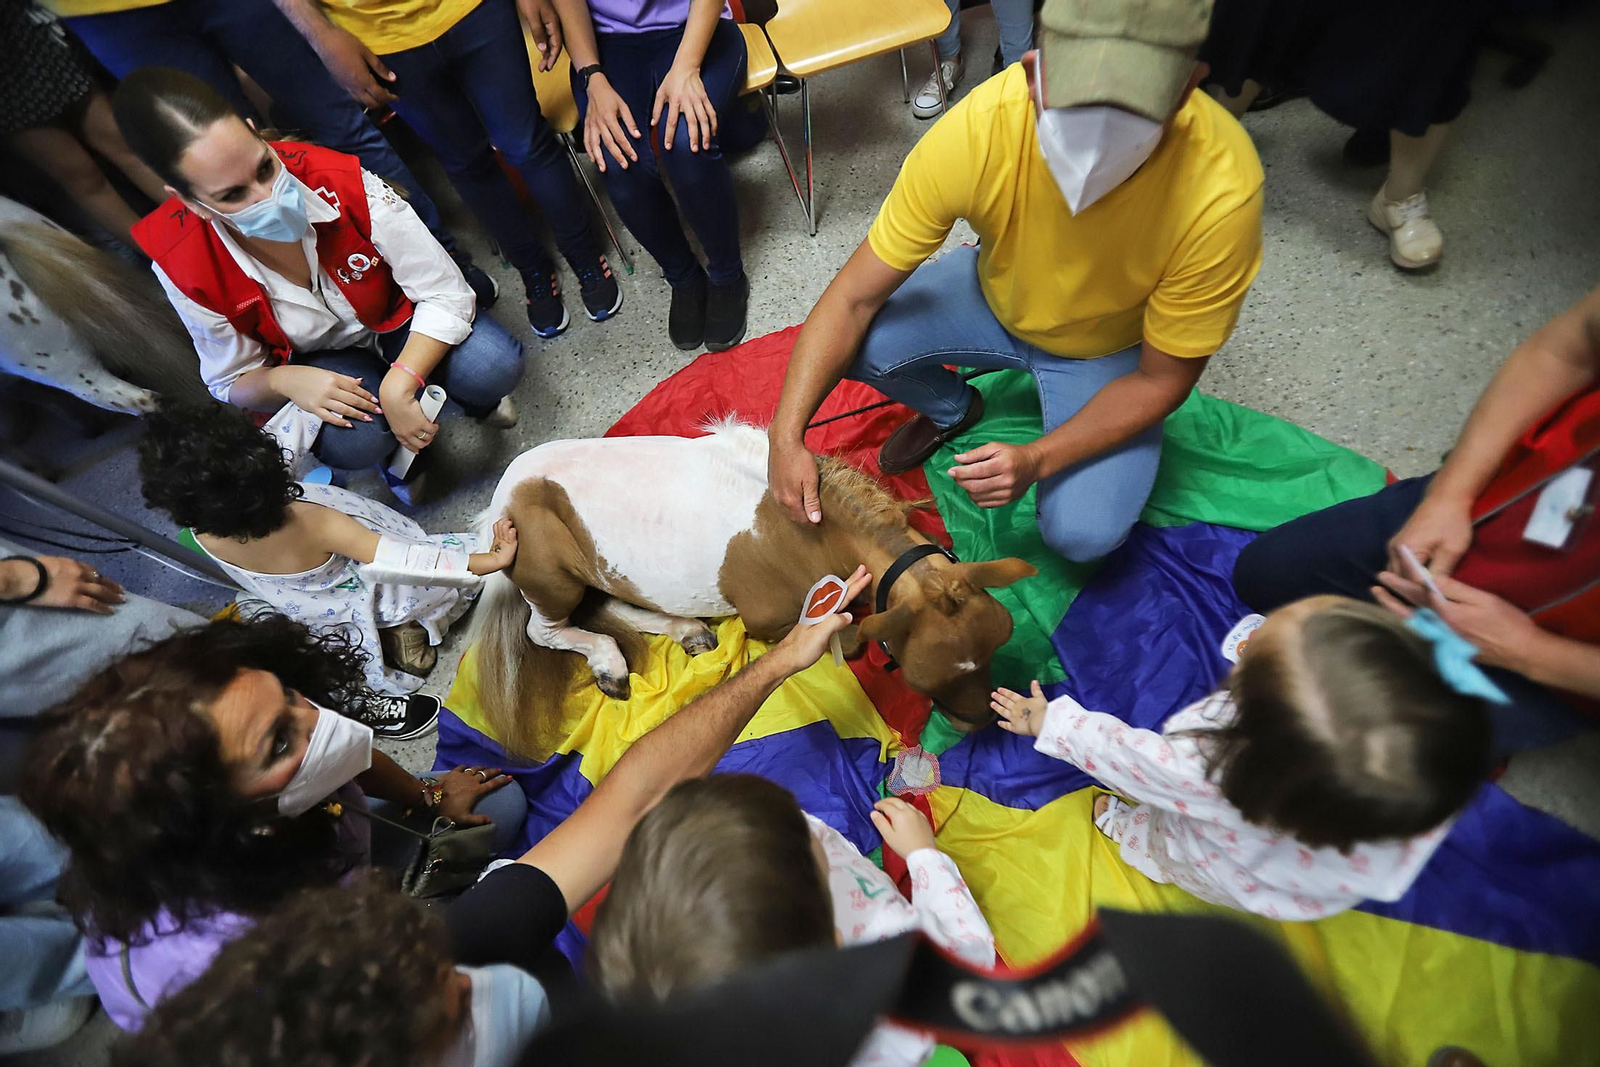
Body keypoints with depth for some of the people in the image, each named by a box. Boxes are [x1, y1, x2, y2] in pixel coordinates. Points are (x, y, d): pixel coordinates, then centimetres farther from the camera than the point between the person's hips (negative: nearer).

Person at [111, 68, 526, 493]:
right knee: (350, 441, -33)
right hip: (316, 365, 1)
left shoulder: (343, 185, -28)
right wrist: (283, 380, -31)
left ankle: (473, 398, 9)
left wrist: (399, 386, -35)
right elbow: (231, 380, -6)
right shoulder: (182, 267, -21)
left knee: (495, 366, -30)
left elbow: (444, 293, -23)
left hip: (396, 320, 0)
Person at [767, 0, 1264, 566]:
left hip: (1112, 349, -2)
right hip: (998, 298, 2)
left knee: (1085, 531, -22)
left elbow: (1161, 379, -20)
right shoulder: (972, 132, -31)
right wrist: (786, 436, -32)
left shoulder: (1222, 192, -34)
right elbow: (854, 299, -25)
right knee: (854, 342, -21)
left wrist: (1037, 460, -32)